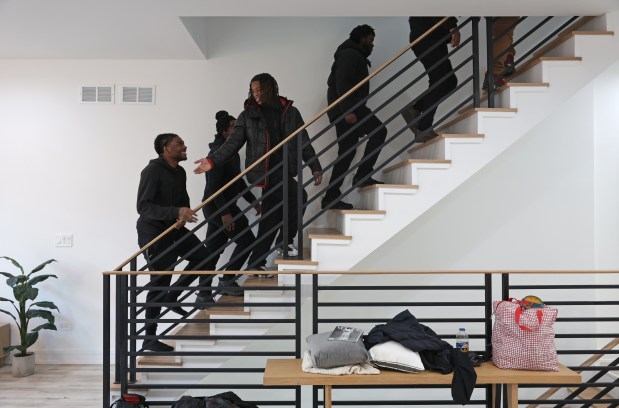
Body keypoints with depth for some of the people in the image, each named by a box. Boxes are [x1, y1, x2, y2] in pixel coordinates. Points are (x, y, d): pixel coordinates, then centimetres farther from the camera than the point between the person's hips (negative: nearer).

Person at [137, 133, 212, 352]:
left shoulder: (180, 172, 4)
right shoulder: (152, 170, -19)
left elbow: (183, 201, 15)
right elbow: (143, 206, -27)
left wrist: (182, 218, -8)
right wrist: (177, 212, -35)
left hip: (173, 227, 8)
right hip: (152, 230, -8)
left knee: (201, 255, 2)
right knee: (160, 280, -7)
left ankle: (172, 297, 18)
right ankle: (149, 339, 4)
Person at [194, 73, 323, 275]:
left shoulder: (290, 112, 9)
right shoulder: (248, 115, 4)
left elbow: (304, 142, 11)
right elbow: (233, 143, -1)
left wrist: (315, 167, 5)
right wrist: (213, 161, -14)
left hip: (284, 170, 4)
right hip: (265, 170, -4)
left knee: (271, 217, 6)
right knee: (298, 197, -21)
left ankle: (256, 263, 15)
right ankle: (286, 241, -2)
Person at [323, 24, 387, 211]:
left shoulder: (354, 55, 28)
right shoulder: (351, 54, -5)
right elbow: (342, 83, -18)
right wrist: (348, 110, -27)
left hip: (342, 111, 10)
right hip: (347, 108, -10)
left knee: (347, 152, 7)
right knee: (379, 131, -13)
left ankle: (331, 198, 6)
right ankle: (362, 175, -14)